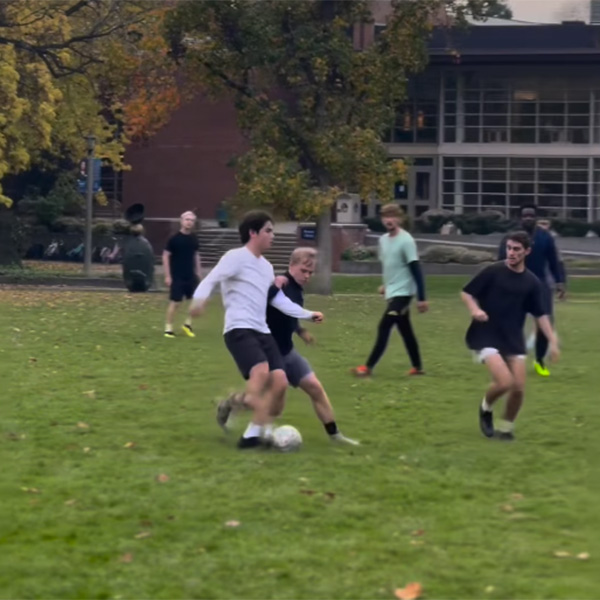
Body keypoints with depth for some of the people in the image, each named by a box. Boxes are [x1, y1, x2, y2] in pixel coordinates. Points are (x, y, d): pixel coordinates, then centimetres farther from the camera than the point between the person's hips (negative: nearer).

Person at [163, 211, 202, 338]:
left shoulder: (193, 238, 6)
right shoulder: (174, 238, -10)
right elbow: (165, 256, -8)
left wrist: (198, 272, 12)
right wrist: (167, 276, -11)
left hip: (191, 276, 5)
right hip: (177, 277, -5)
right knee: (175, 302, -5)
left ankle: (187, 324, 18)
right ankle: (168, 328, 5)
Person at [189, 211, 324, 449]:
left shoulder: (266, 266, 21)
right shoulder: (236, 257, -4)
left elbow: (278, 299, 30)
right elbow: (211, 280, -15)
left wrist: (307, 314, 30)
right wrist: (199, 299, -35)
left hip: (261, 331, 8)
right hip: (239, 329, -8)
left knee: (279, 380, -4)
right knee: (261, 370, -31)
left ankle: (252, 434, 2)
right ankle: (264, 427, -26)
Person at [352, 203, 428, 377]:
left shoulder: (406, 240, -16)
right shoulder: (383, 240, 8)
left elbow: (416, 270, -17)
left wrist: (421, 298, -19)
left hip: (403, 292, -8)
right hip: (392, 292, 8)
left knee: (384, 327, -12)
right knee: (406, 331, 12)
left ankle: (368, 367, -10)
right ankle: (417, 367, 21)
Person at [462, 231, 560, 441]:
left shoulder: (532, 282, 4)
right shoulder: (492, 272, -7)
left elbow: (540, 314, 10)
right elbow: (466, 292, -2)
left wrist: (552, 340, 1)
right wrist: (475, 309, -21)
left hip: (514, 340, 4)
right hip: (486, 336, -4)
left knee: (518, 388, -3)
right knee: (504, 381, -21)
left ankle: (506, 428, 22)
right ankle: (486, 409, 12)